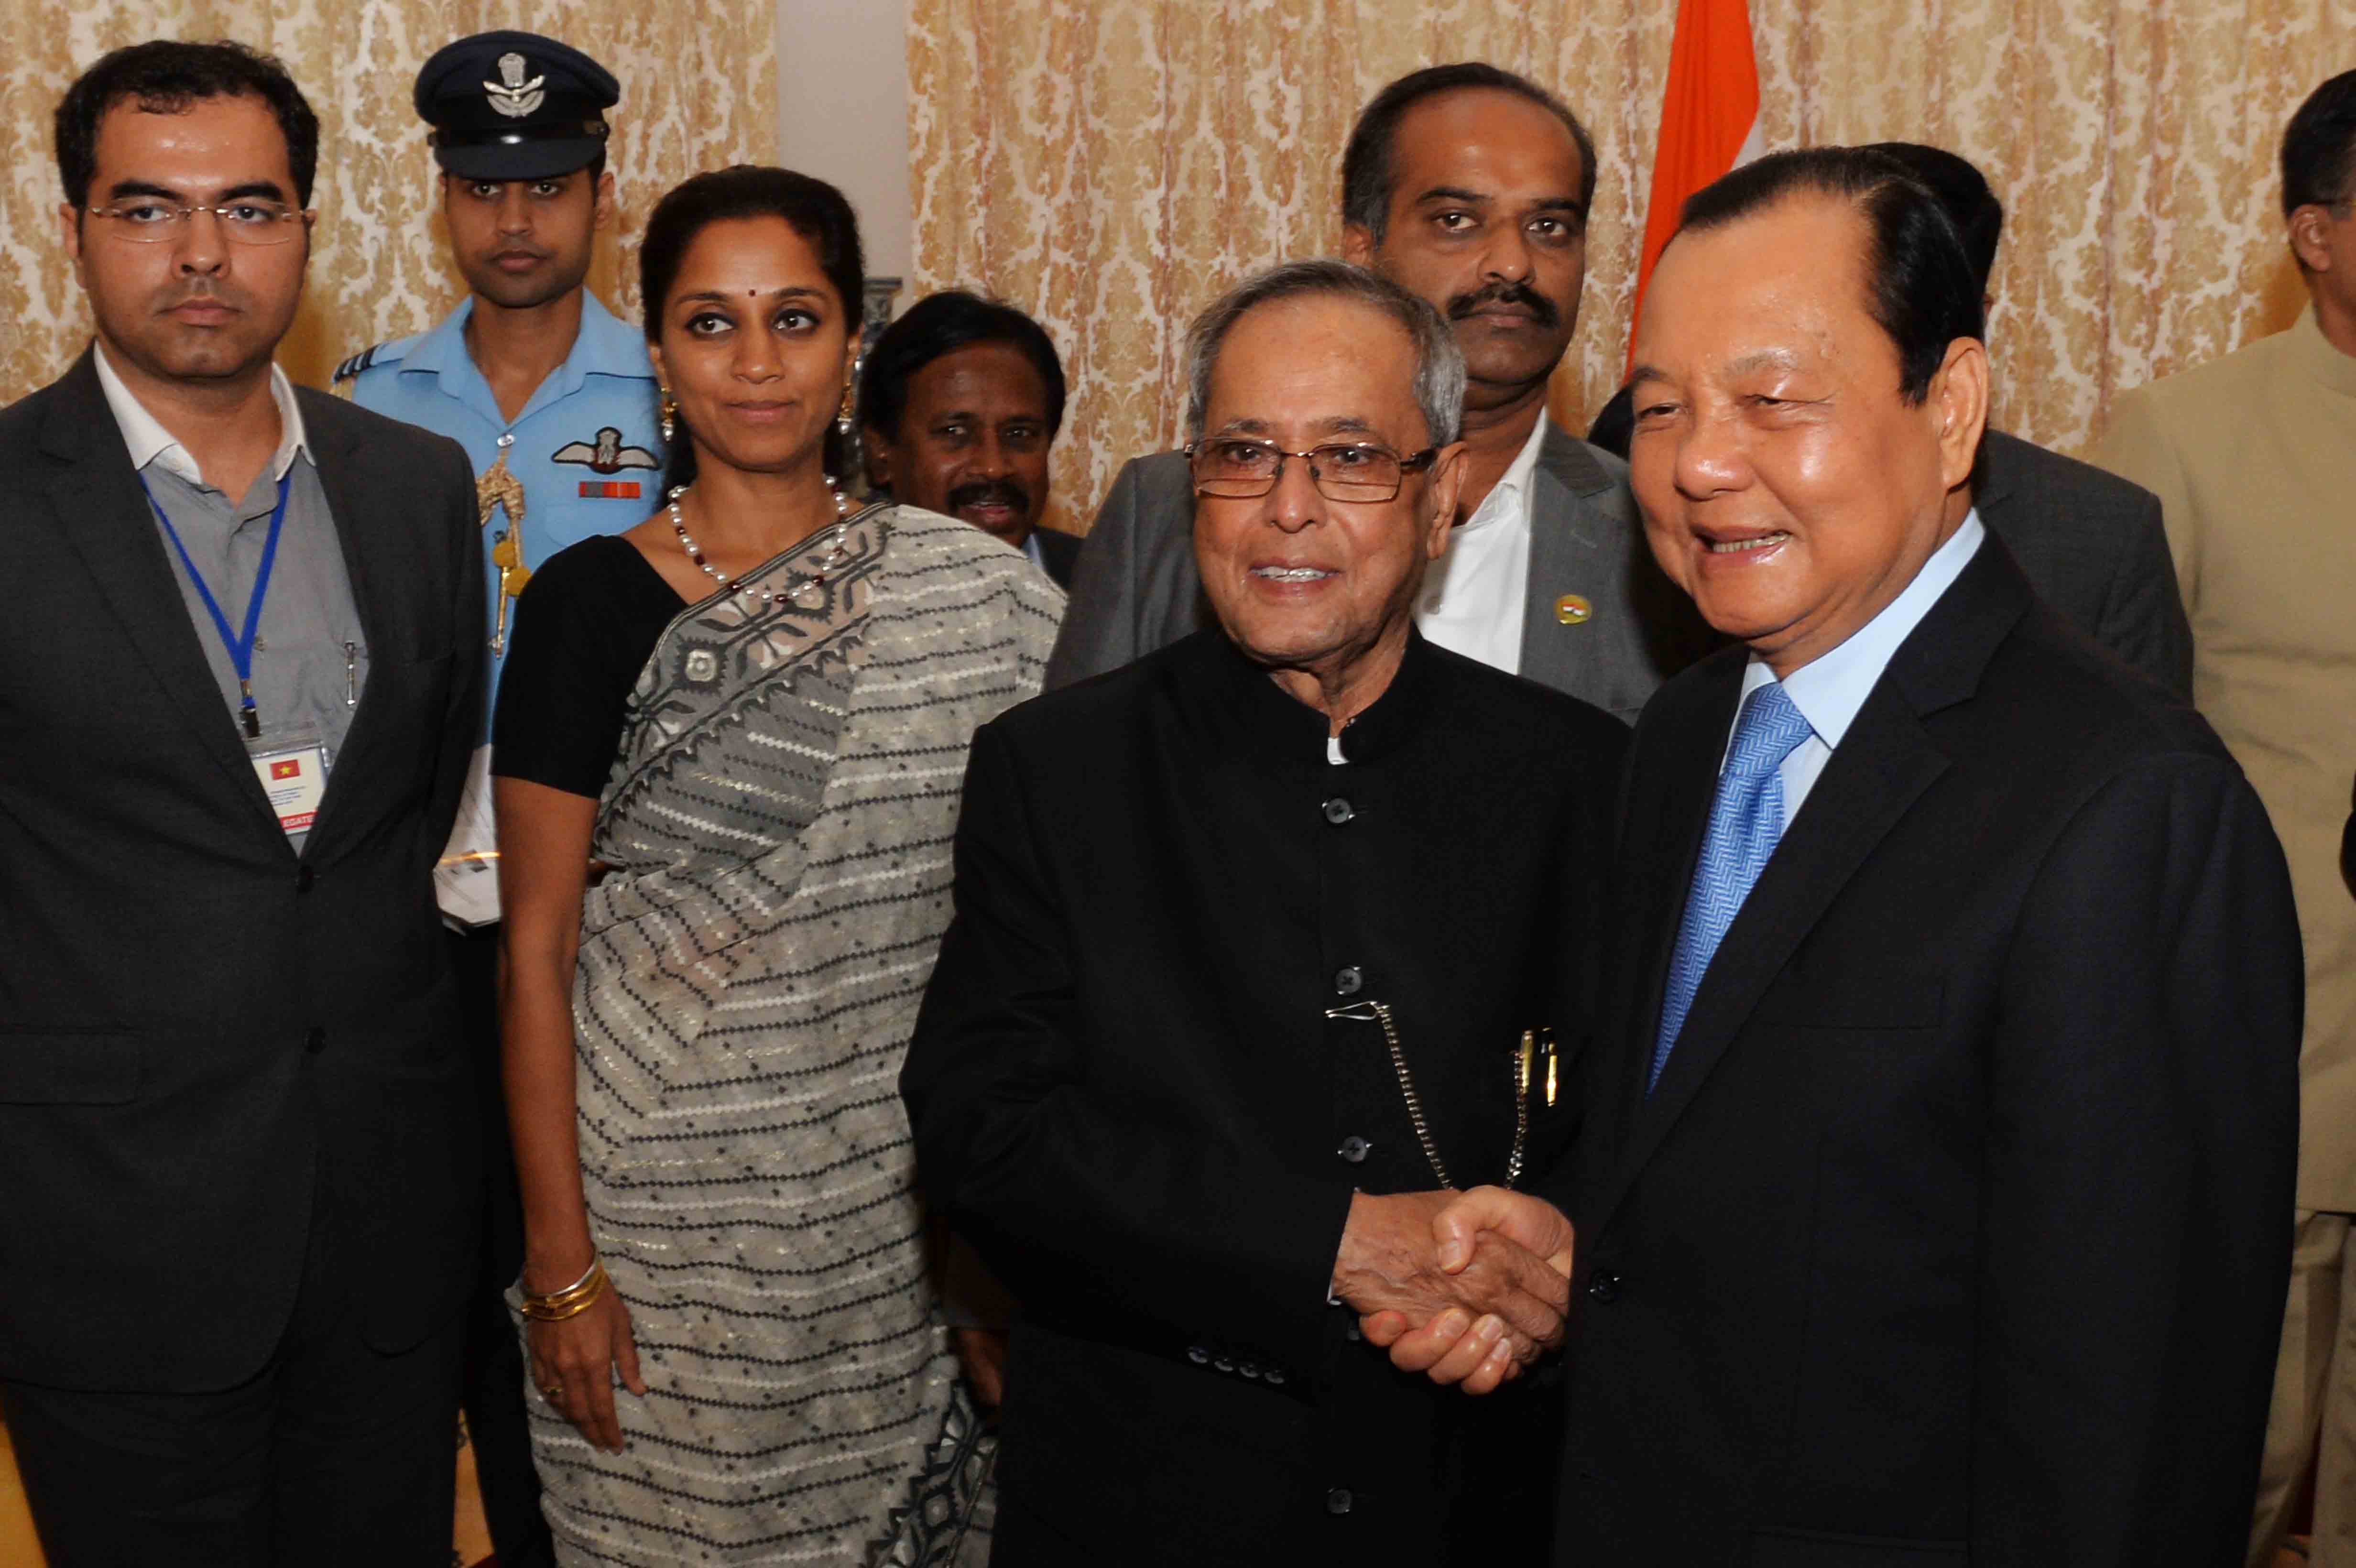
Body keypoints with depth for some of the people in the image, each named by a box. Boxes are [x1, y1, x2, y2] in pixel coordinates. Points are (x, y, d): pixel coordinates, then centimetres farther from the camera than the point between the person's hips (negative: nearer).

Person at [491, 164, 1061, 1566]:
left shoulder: (978, 597, 0)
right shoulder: (593, 602, -5)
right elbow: (537, 950, -5)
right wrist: (561, 1263, -7)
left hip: (910, 1195, 2)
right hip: (670, 1201, -2)